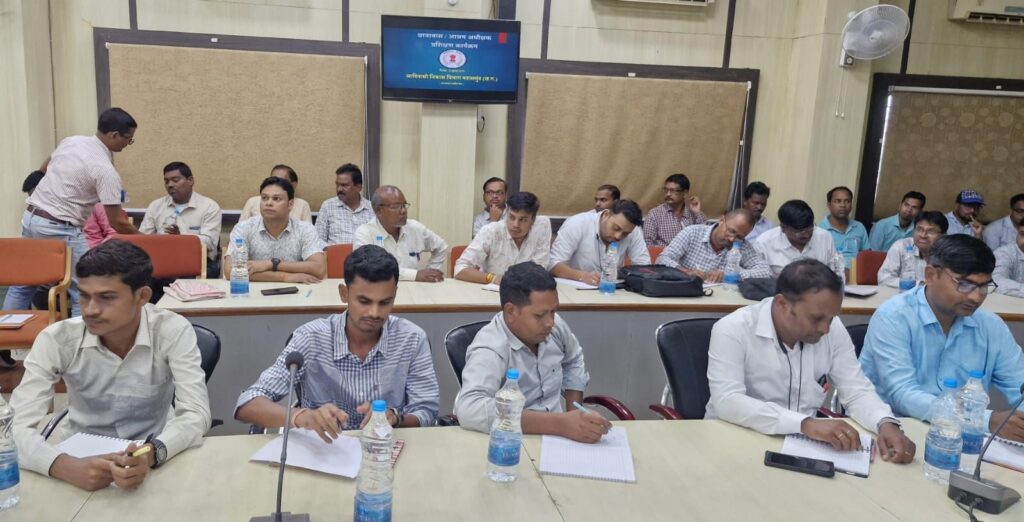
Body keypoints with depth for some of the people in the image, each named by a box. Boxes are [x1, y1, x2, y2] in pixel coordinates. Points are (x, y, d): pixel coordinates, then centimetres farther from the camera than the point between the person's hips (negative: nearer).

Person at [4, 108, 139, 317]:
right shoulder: (106, 170, -17)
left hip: (30, 217, 9)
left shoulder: (70, 141, 6)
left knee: (23, 284, 20)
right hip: (60, 230, -9)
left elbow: (43, 170, 23)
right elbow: (116, 222, -16)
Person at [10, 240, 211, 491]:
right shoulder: (56, 340, -13)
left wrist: (152, 452, -41)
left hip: (153, 460, -1)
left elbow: (196, 414, -21)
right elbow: (18, 428, -19)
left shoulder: (173, 331, -16)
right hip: (81, 458, 2)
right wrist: (69, 467, -38)